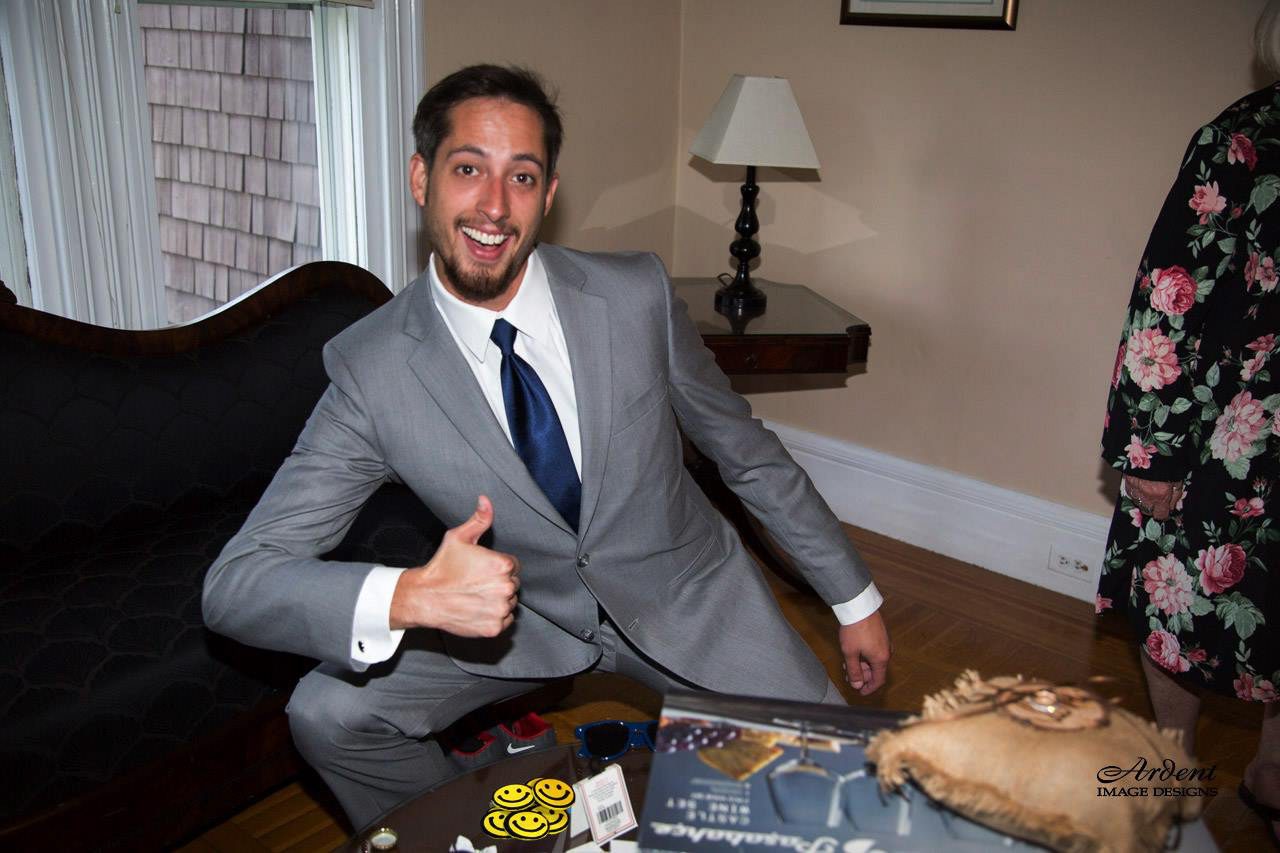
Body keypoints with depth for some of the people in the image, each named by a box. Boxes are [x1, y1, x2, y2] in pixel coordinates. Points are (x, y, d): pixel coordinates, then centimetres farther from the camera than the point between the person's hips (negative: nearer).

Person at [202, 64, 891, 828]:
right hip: (518, 613, 0)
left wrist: (855, 598, 4)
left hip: (686, 600, 1)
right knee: (328, 716, -16)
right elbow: (235, 584, -22)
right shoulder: (369, 369, -20)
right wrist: (408, 595, -43)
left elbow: (746, 451, -4)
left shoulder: (638, 296, -18)